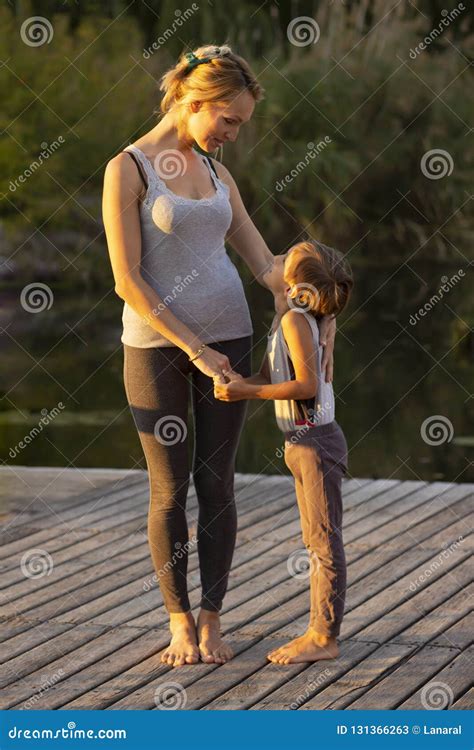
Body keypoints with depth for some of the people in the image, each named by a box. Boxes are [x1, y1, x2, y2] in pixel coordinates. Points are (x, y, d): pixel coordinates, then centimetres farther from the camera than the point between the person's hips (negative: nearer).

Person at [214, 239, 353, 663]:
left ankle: (325, 637, -1)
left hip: (317, 441, -10)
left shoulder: (295, 319, -17)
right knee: (316, 540, 13)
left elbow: (307, 385, -24)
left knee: (324, 538, -5)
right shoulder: (286, 320, 11)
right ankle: (320, 631, 20)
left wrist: (248, 392, -23)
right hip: (303, 442, 10)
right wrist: (233, 382, -2)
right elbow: (266, 377, 15)